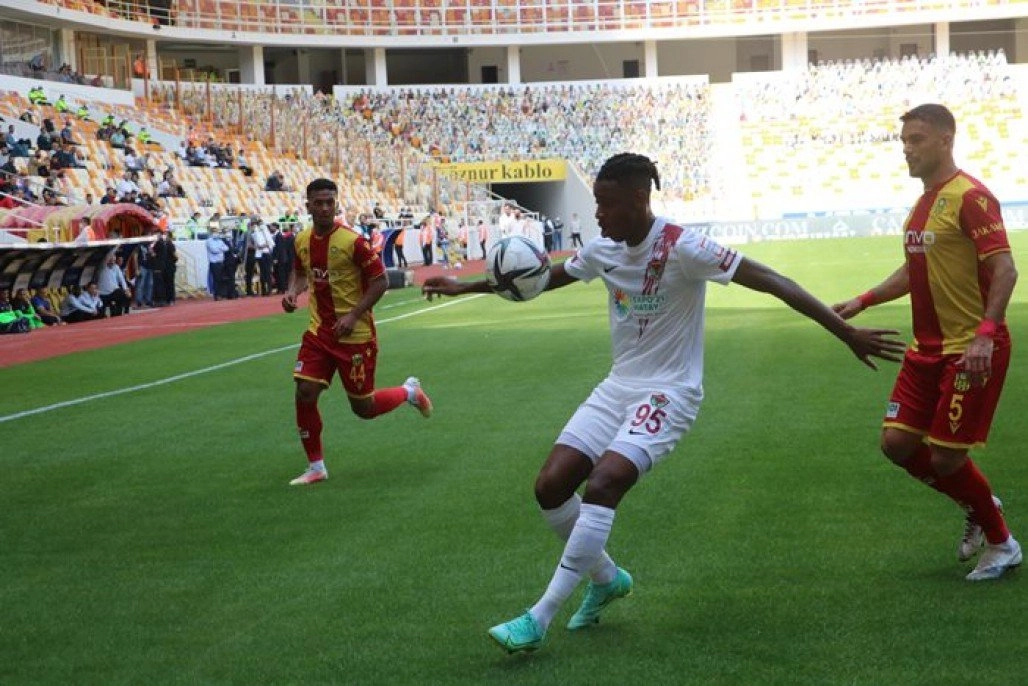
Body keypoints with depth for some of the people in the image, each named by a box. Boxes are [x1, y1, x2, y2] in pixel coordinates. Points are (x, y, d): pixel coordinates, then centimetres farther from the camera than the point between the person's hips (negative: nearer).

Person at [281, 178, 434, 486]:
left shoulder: (352, 241, -17)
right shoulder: (302, 241, 2)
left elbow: (380, 280, -13)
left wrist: (353, 315, -21)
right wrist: (292, 291, -1)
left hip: (355, 335, -5)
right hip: (320, 332, 5)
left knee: (363, 408, 2)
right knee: (305, 393, -8)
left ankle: (409, 391, 33)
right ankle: (316, 467, 7)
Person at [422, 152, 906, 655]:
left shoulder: (681, 248, -18)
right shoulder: (604, 250, 2)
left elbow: (772, 282, -20)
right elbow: (543, 278, 20)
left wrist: (846, 332, -26)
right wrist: (465, 288, 22)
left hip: (667, 393, -7)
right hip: (618, 386, 7)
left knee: (601, 486, -25)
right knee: (551, 486, -5)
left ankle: (539, 619, -17)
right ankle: (607, 578, 21)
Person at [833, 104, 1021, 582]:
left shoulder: (970, 197, -14)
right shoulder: (923, 203, 13)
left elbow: (1004, 269, -21)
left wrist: (986, 333, -31)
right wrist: (864, 301, 18)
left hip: (971, 351, -9)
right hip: (928, 349, 9)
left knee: (945, 458, -5)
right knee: (897, 443, 6)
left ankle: (1001, 543, 18)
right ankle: (977, 507, 28)